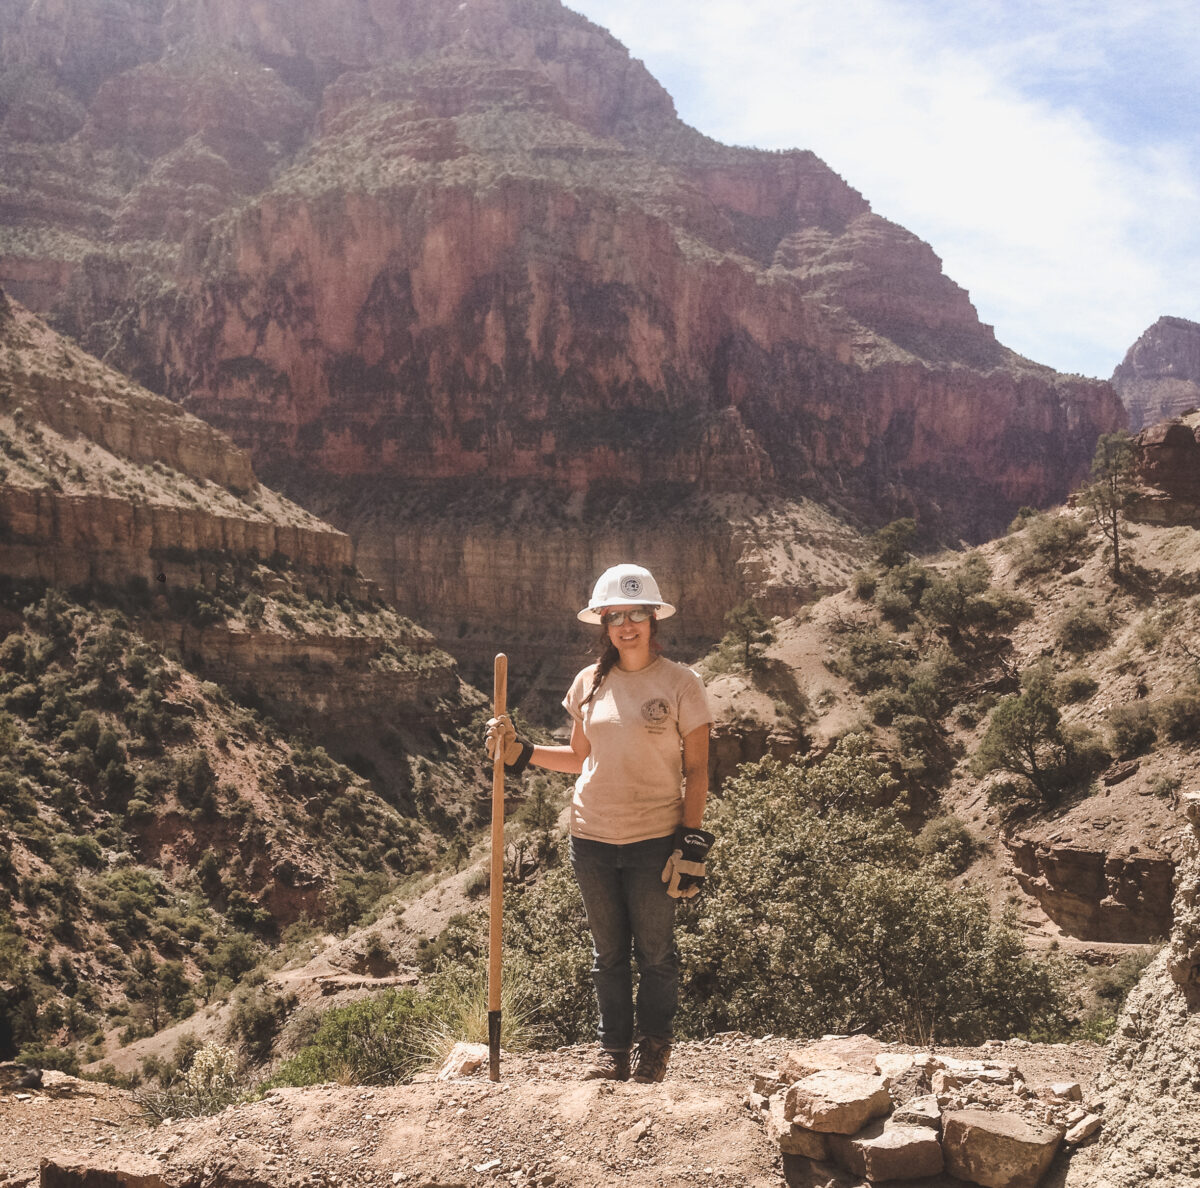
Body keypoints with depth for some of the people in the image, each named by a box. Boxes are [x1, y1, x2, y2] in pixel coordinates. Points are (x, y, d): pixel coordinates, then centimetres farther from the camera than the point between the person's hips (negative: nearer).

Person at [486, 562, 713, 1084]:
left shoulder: (680, 683, -5)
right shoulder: (589, 683, 5)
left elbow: (696, 769, -3)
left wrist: (691, 841, -9)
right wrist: (520, 753, 4)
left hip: (654, 840, -3)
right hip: (592, 839, 3)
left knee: (654, 951, 7)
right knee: (607, 951, 13)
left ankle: (654, 1047, 26)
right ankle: (613, 1049, 28)